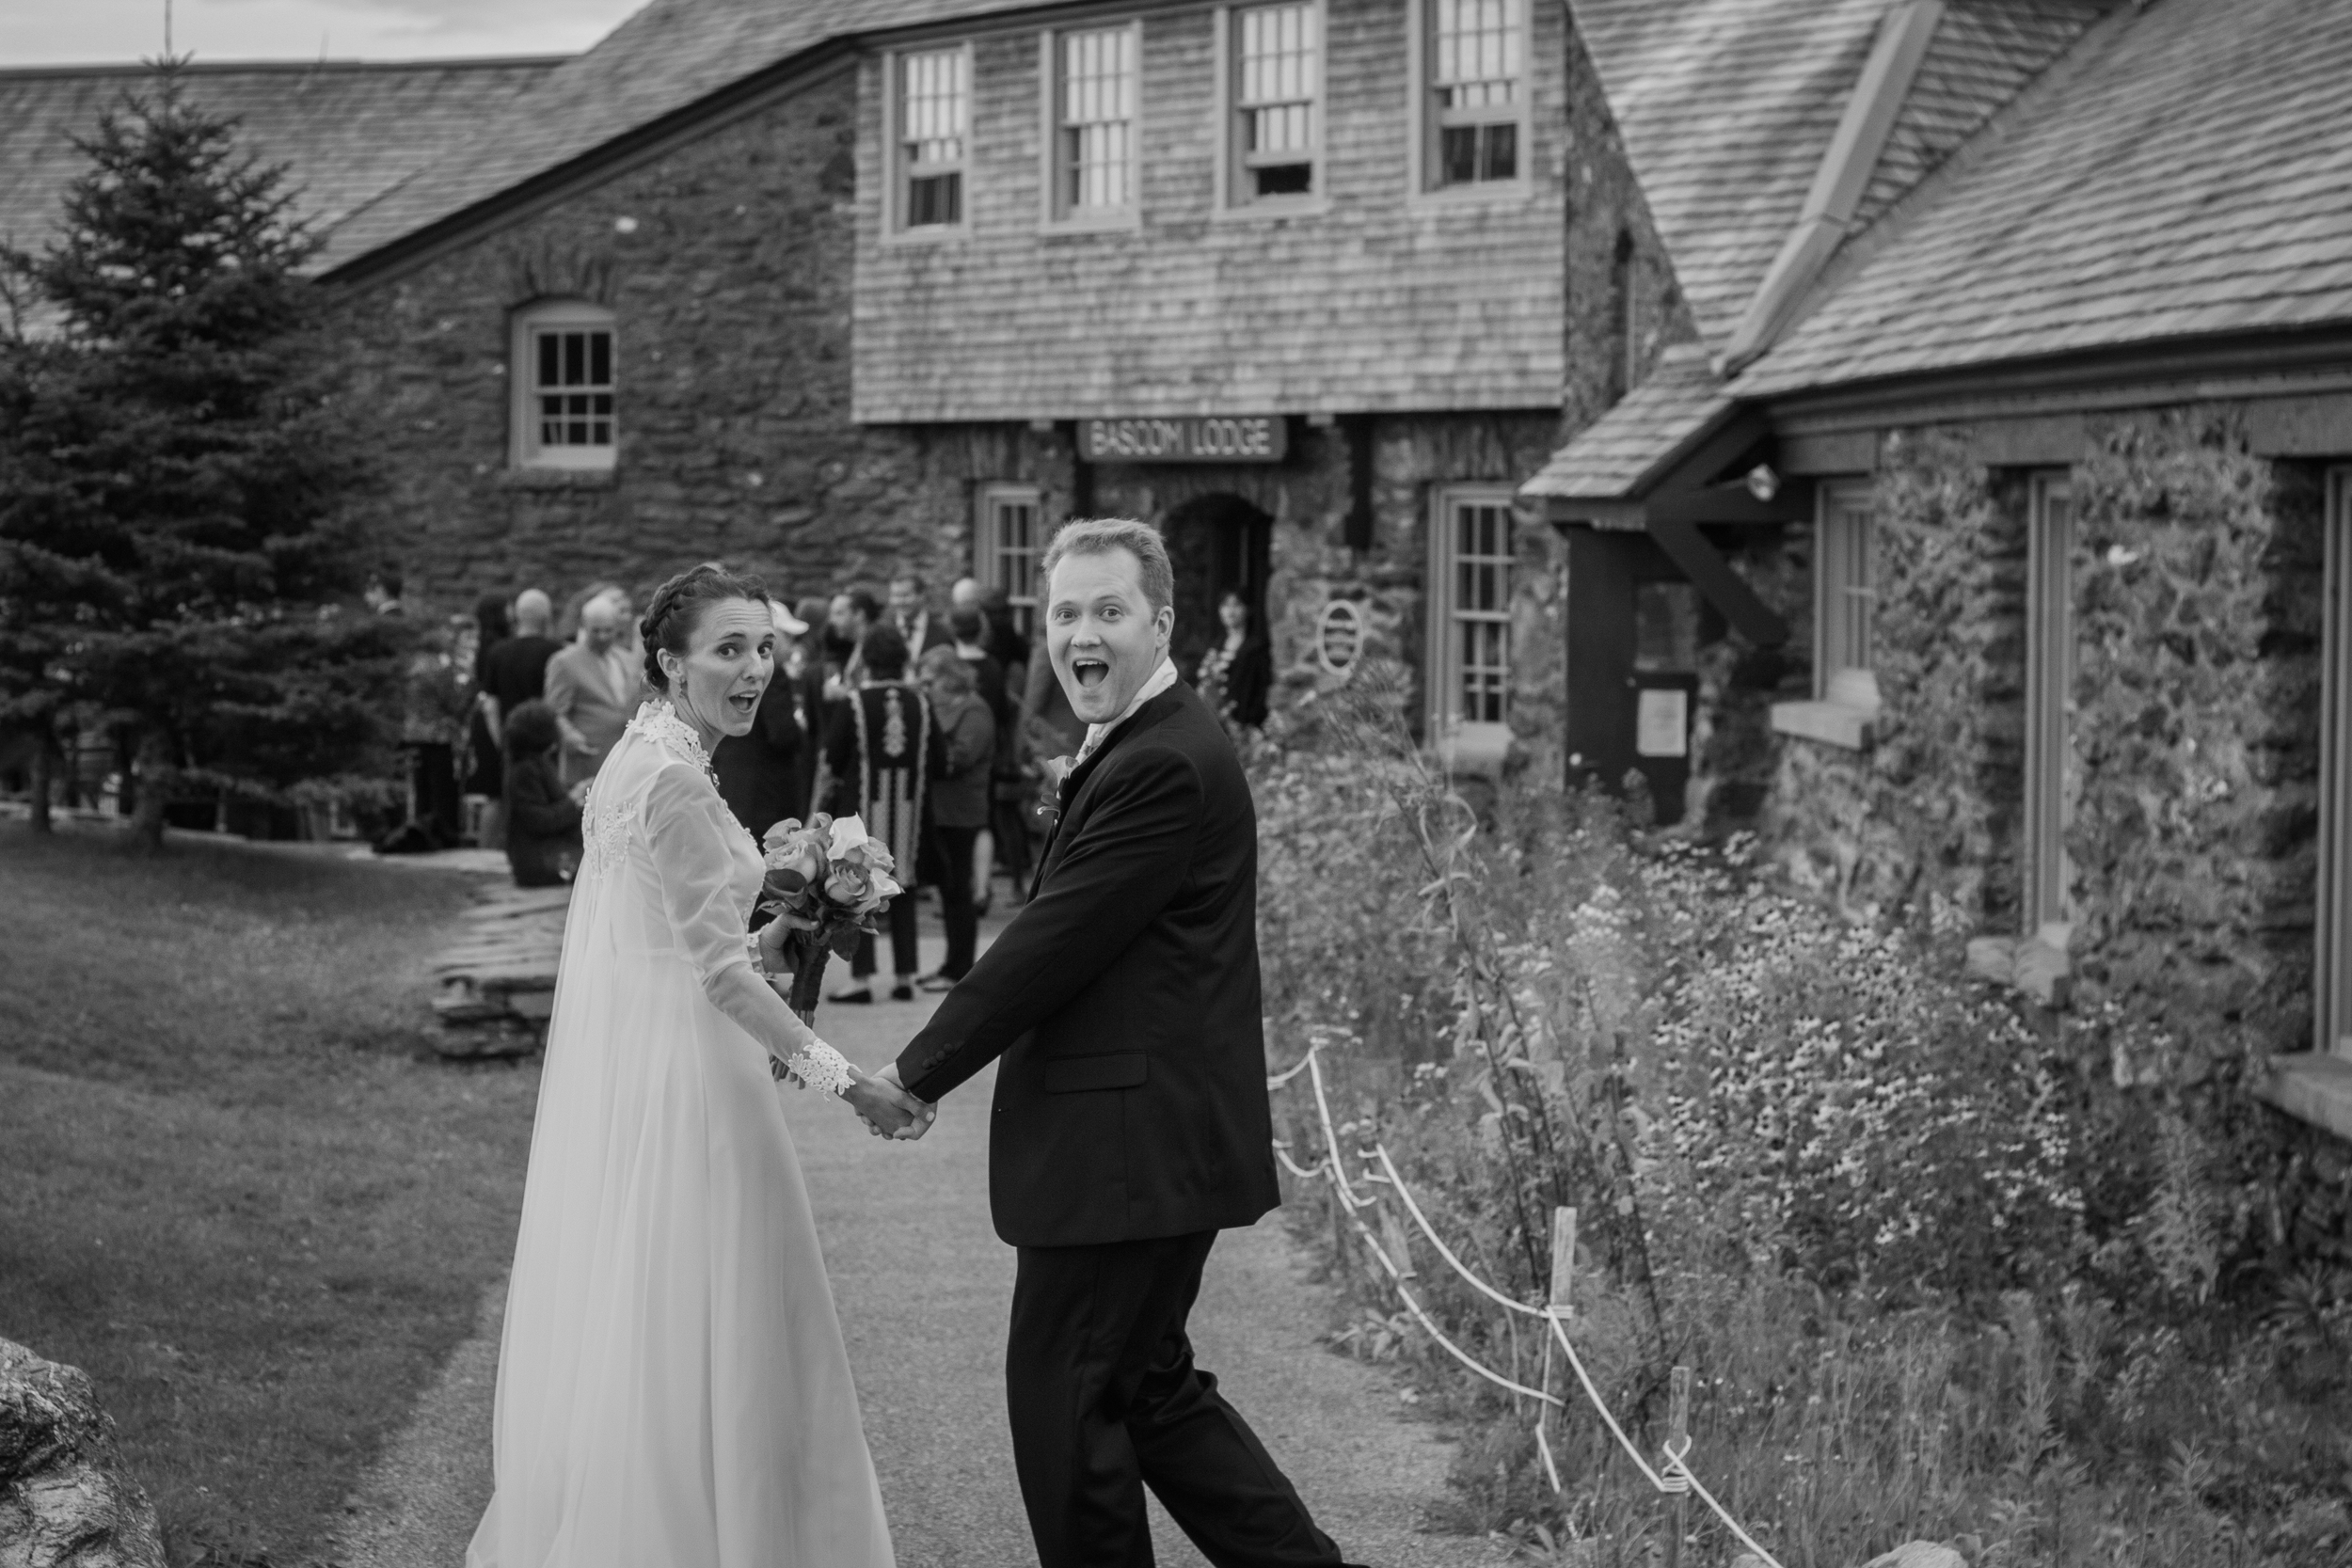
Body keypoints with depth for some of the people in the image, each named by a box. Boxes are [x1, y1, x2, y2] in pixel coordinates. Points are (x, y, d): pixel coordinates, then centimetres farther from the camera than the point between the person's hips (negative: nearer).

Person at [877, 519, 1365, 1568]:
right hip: (1145, 1144, 11)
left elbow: (1052, 943, -19)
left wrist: (919, 1071, -9)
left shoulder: (1164, 765, -19)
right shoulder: (1148, 745, 15)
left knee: (1064, 1395, 0)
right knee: (1148, 1388, 18)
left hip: (1127, 1153, -11)